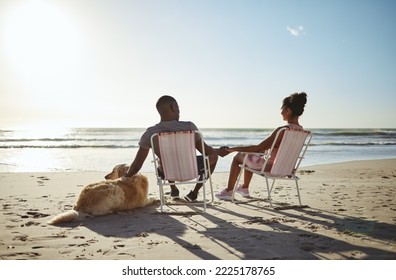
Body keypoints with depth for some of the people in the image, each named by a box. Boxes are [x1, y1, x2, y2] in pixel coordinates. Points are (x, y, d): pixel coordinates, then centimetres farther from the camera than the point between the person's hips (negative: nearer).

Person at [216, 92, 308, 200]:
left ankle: (229, 191, 19)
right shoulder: (301, 131, -1)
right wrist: (265, 149, 20)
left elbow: (258, 148, -23)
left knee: (238, 157, 11)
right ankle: (245, 188, 42)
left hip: (270, 167, -8)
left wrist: (236, 148, -12)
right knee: (249, 156, 30)